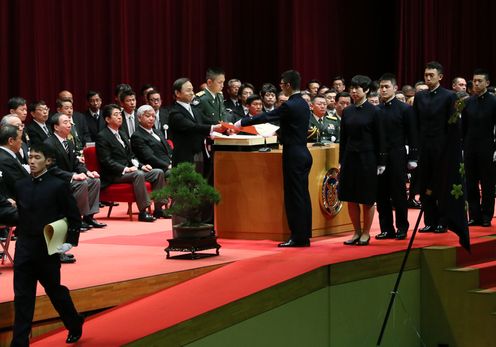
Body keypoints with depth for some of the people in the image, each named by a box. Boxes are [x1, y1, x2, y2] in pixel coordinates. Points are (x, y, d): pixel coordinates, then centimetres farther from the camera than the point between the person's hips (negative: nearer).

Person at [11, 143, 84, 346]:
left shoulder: (58, 186, -7)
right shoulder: (20, 186, 6)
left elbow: (74, 216, -4)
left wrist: (70, 242, -10)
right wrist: (20, 235, 6)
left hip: (48, 249, -4)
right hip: (24, 249, 4)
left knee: (54, 290, 11)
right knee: (22, 297, 0)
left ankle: (75, 324, 35)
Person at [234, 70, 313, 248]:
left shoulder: (289, 106, -16)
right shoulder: (303, 104, 10)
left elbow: (266, 117, -12)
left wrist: (242, 123, -2)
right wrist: (278, 132, 30)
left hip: (293, 155, -9)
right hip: (303, 153, 9)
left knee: (294, 196, -4)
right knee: (302, 196, 11)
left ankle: (298, 237, -2)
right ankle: (304, 235, 15)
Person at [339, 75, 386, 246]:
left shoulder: (374, 112, -5)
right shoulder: (347, 112, 7)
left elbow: (379, 139, -4)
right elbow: (343, 138, 10)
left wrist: (380, 163, -7)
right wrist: (341, 161, 8)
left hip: (367, 158, -4)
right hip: (350, 157, 4)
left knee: (367, 199, 3)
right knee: (351, 198, 6)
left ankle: (366, 233, 14)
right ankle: (357, 232, 17)